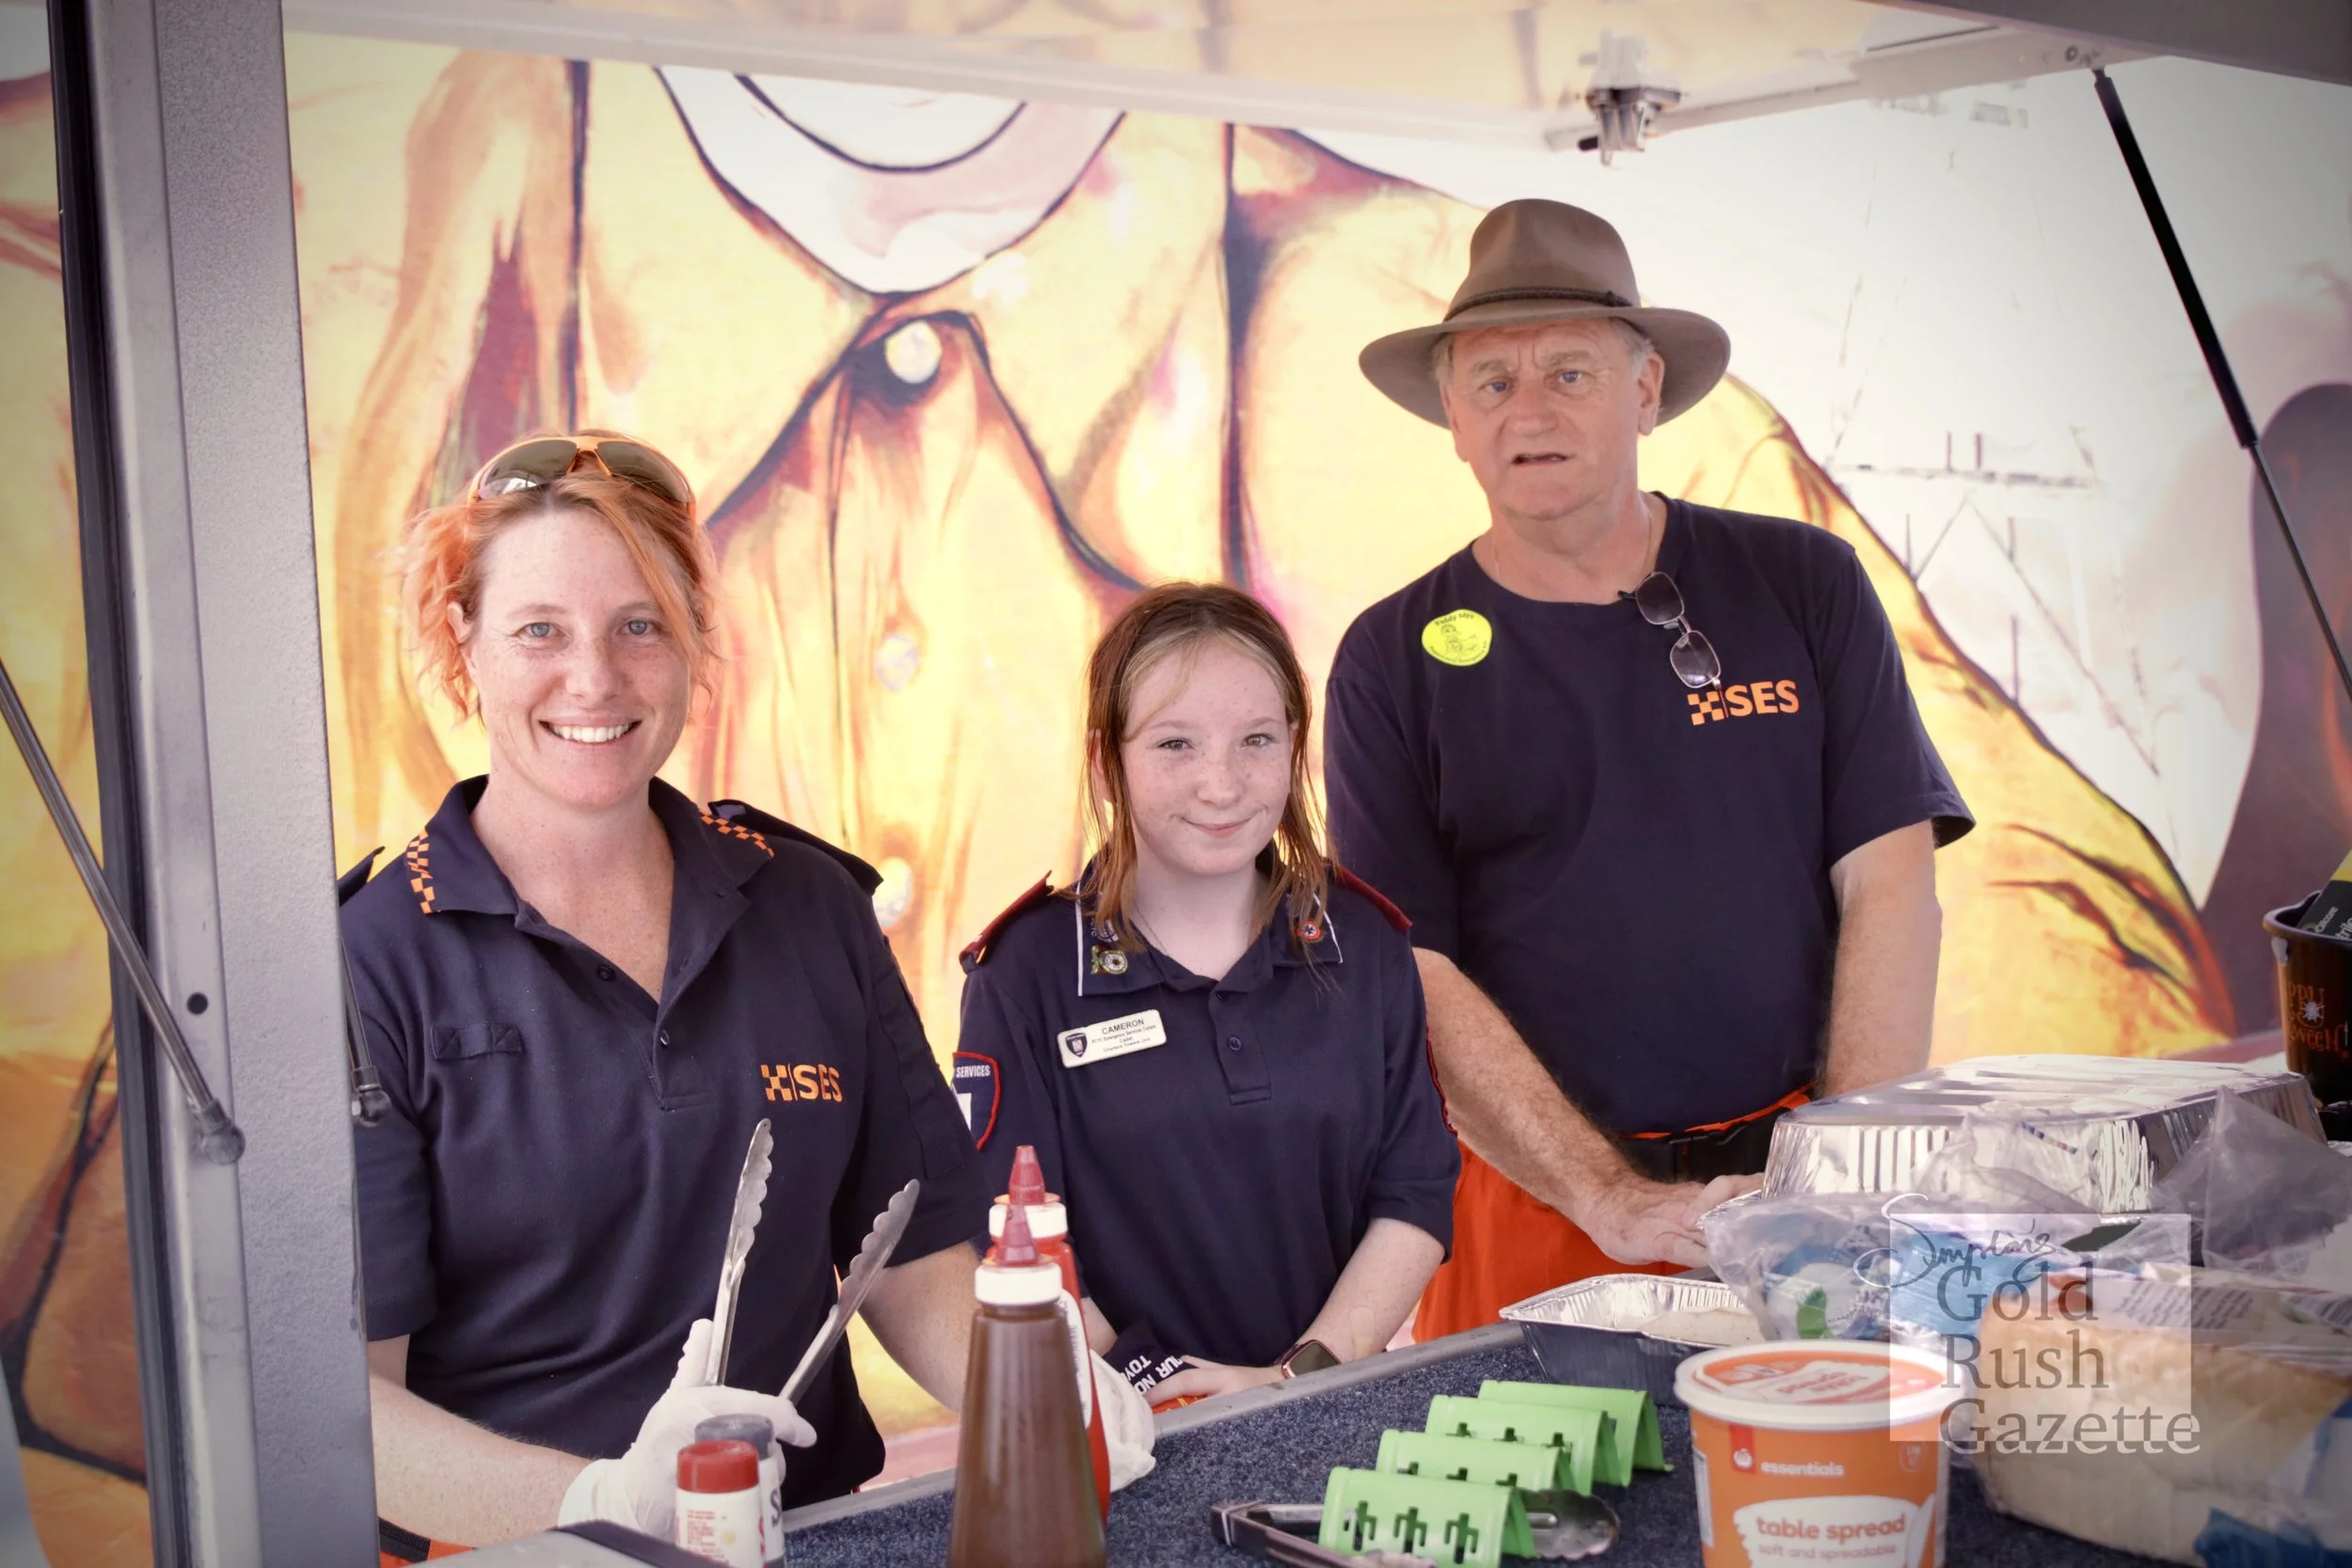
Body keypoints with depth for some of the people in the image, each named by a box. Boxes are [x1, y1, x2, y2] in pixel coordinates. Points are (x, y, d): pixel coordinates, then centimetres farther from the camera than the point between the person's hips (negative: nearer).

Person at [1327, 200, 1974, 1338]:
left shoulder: (1803, 586, 5)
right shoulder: (1393, 660, 2)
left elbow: (1890, 883, 0)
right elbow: (1412, 973, -4)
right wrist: (1616, 1202, -13)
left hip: (1794, 1182, 1)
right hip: (1533, 1214, -1)